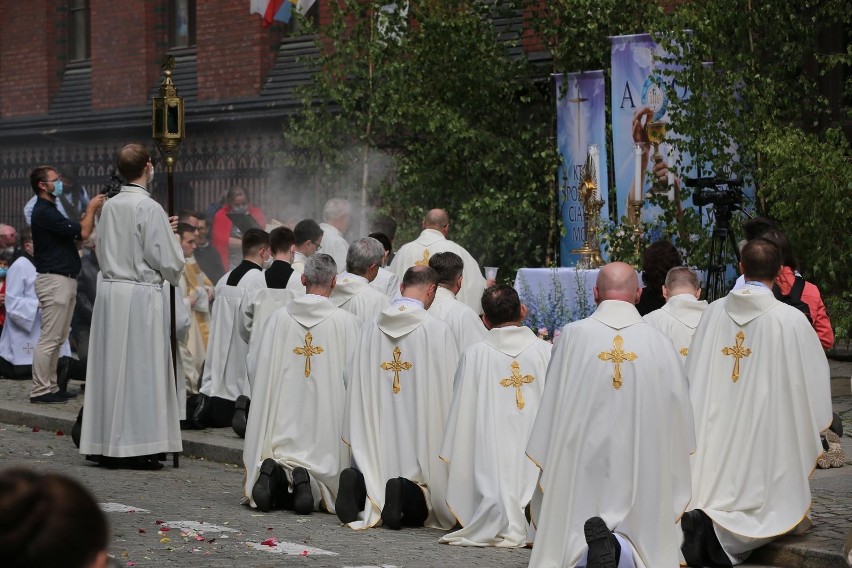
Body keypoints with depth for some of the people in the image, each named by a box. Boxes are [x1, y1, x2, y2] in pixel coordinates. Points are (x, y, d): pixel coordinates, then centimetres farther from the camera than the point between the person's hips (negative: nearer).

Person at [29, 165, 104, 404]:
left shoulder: (50, 210, 19)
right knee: (49, 338, -8)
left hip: (64, 280, 10)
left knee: (57, 339, 12)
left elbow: (77, 233, 18)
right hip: (54, 280, -10)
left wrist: (91, 212, 8)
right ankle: (40, 390, -6)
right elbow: (82, 232, -17)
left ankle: (50, 386, 15)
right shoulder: (43, 212, -14)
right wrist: (91, 208, -2)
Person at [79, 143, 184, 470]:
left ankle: (105, 445, 15)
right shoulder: (149, 208, -13)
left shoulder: (109, 207, 7)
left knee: (111, 367, 10)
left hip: (109, 292, 7)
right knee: (141, 369, -2)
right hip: (142, 294, -7)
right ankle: (136, 446, -1)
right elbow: (167, 260, -14)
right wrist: (174, 275, 11)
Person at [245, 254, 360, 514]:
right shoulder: (347, 322, -5)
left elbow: (255, 368, 5)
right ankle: (304, 478, -24)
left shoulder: (279, 318, 0)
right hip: (325, 422, -2)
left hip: (282, 422, 2)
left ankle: (273, 471, -19)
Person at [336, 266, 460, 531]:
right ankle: (407, 493, -27)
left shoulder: (370, 329, 3)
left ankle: (358, 485, -14)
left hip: (377, 443, 4)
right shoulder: (438, 330, -9)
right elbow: (451, 388, -6)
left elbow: (352, 380, 8)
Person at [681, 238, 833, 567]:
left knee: (719, 488, 14)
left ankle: (705, 519, -15)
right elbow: (814, 377, -1)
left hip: (715, 426, 4)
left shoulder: (714, 312, -1)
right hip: (765, 428, -3)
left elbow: (693, 372, 5)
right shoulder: (790, 320, -10)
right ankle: (723, 534, -21)